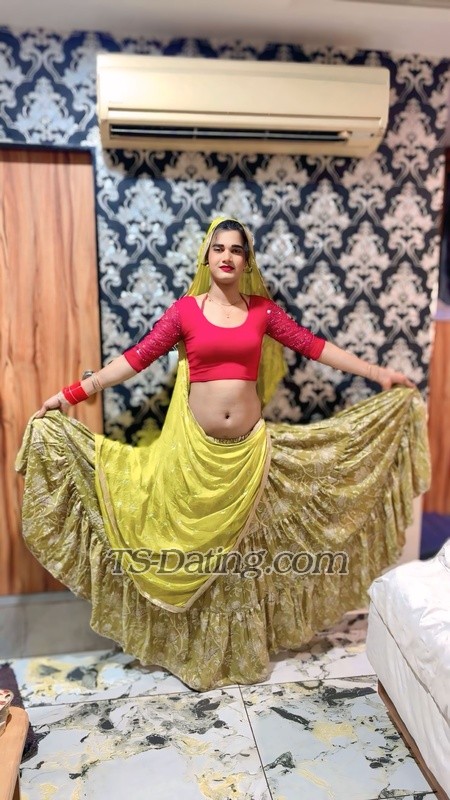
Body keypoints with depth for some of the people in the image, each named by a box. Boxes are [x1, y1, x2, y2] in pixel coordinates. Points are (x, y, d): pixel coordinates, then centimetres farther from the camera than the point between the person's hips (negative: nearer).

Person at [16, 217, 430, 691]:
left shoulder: (262, 310, 4)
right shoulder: (185, 309, 0)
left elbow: (313, 346, 5)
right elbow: (137, 357, -3)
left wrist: (380, 375, 4)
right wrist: (72, 394, -6)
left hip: (250, 449, 2)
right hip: (195, 447, -1)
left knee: (243, 546, 13)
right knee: (194, 543, 9)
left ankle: (241, 648, 35)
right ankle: (196, 650, 30)